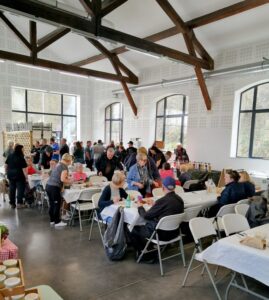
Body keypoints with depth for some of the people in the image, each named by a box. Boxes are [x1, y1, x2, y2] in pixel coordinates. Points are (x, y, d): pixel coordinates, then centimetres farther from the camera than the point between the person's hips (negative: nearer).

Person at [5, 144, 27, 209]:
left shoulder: (10, 156, 3)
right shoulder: (21, 158, -14)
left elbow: (6, 165, 9)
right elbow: (24, 169, -16)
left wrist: (7, 172, 20)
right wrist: (26, 177, -12)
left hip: (10, 175, 6)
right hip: (19, 175, -6)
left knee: (12, 189, 12)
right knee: (20, 189, 3)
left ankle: (12, 203, 19)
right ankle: (19, 203, 3)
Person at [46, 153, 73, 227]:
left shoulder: (58, 164, 16)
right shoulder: (64, 166, -9)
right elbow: (62, 179, -17)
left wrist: (67, 178, 22)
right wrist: (69, 182, 0)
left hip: (48, 185, 9)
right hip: (54, 187, -8)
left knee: (52, 205, 17)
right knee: (57, 205, 3)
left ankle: (52, 220, 27)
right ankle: (57, 222, 11)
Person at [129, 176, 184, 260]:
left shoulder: (163, 201, -24)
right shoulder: (180, 199, -3)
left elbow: (146, 216, -13)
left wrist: (140, 207, 5)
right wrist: (155, 204, 19)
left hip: (161, 234, -8)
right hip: (174, 232, 8)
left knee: (133, 230, 9)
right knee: (146, 225, 27)